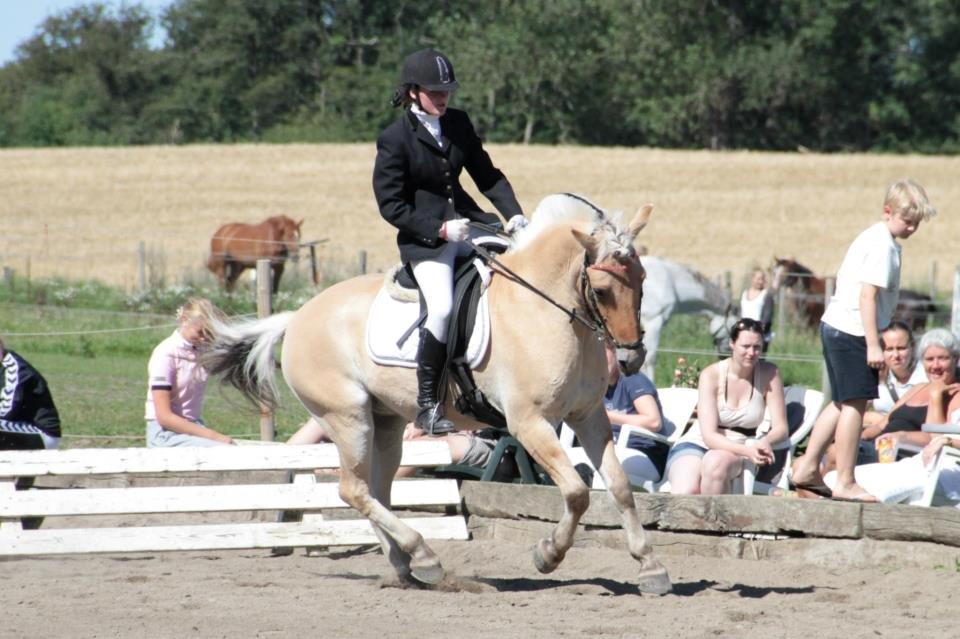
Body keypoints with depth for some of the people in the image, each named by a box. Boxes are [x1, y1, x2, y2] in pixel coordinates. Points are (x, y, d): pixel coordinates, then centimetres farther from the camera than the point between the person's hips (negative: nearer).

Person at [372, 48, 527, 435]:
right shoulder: (394, 140, -10)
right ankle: (427, 404, -14)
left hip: (466, 221, 6)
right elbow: (391, 205, -10)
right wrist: (440, 229, -18)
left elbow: (487, 175, 13)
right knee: (442, 308, -26)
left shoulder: (458, 124, 8)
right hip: (424, 237, -6)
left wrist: (513, 215, -2)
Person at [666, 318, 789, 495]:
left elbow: (781, 428, -6)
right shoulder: (711, 375, -9)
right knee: (685, 492, -35)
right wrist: (746, 450, -34)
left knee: (716, 462, -37)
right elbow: (709, 435, -16)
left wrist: (766, 441, -31)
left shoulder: (769, 374, -4)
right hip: (697, 445, -1)